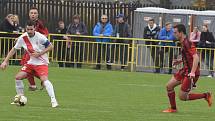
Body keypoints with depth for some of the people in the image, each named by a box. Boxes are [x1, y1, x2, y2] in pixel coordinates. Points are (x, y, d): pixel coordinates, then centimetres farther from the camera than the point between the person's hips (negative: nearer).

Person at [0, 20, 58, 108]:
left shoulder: (40, 37, -18)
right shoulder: (22, 38, -6)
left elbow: (50, 47, -10)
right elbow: (14, 49, 5)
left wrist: (39, 54, -19)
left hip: (42, 63, -5)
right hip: (31, 62, 5)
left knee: (44, 79, -27)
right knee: (18, 77, -4)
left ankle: (53, 100, -27)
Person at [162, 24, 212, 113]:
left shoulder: (187, 43, -19)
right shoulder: (183, 43, 11)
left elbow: (196, 57, -26)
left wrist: (192, 72, -33)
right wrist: (180, 61, 16)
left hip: (191, 73, -10)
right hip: (185, 70, 10)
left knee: (182, 97, -6)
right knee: (169, 86, 10)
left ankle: (205, 96, 4)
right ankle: (173, 108, 23)